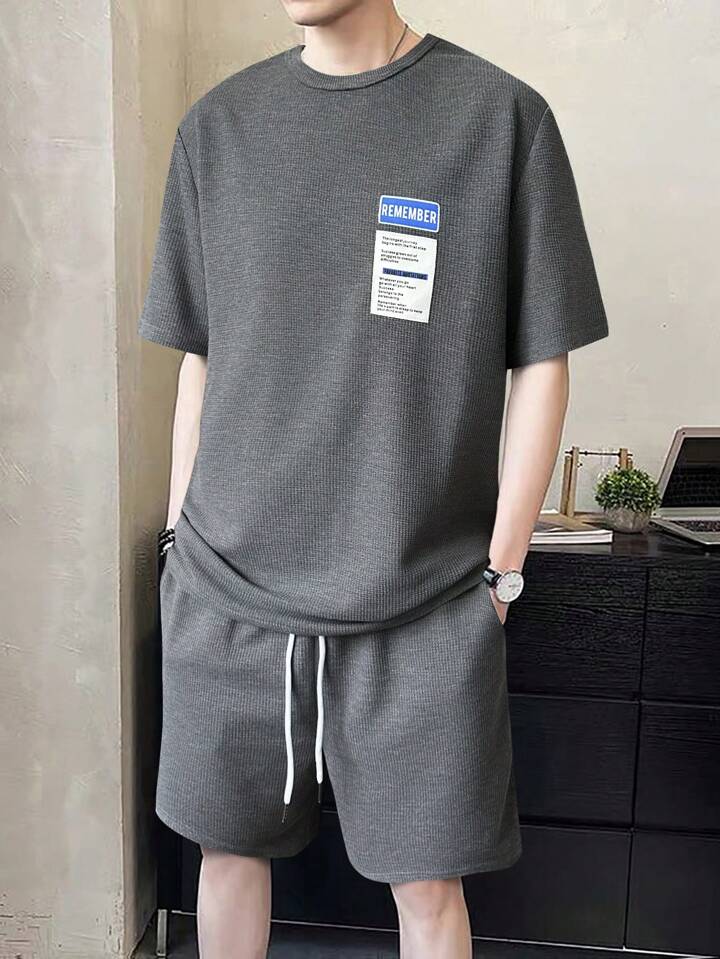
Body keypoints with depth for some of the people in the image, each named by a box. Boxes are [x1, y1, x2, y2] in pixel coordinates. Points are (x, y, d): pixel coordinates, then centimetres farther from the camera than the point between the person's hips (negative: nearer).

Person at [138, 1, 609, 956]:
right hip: (226, 589, 3)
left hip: (424, 602, -2)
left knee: (428, 881, 9)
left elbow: (541, 365, -1)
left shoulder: (503, 116, -1)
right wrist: (182, 538, 10)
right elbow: (199, 358, 11)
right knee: (228, 844, 16)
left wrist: (502, 568, -4)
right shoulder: (218, 124, 9)